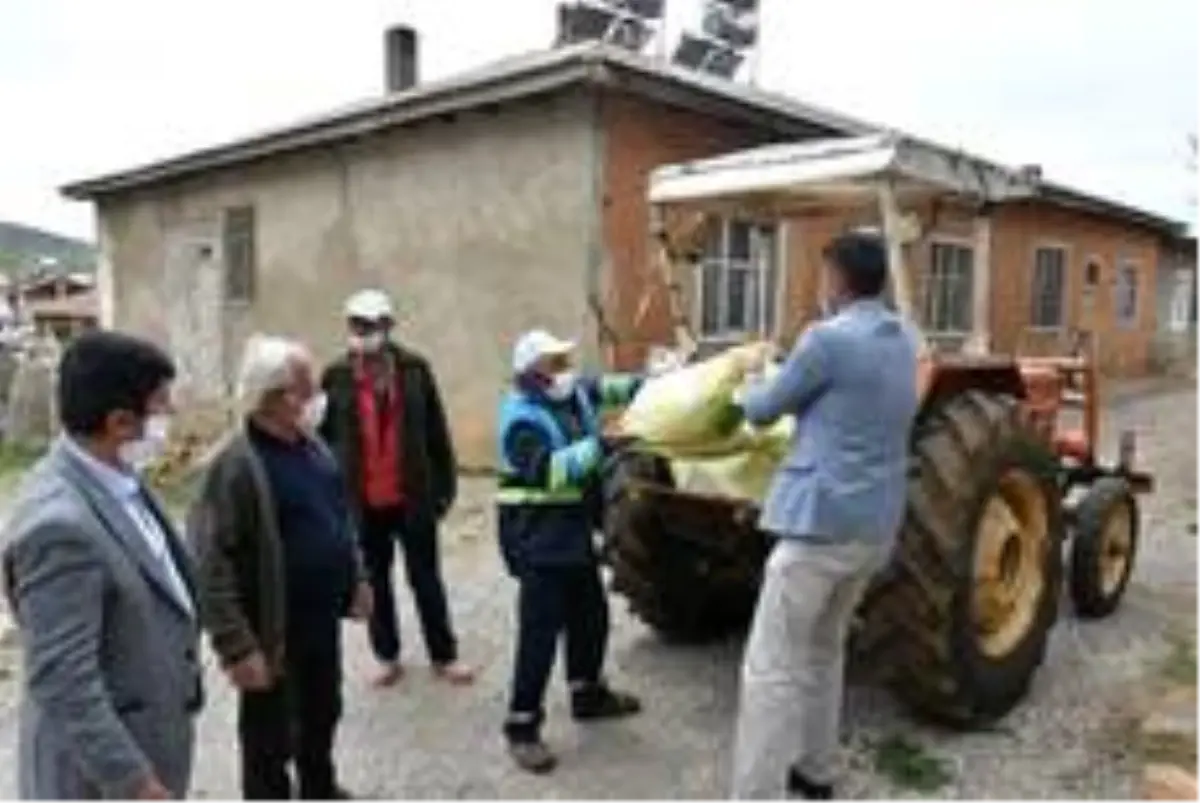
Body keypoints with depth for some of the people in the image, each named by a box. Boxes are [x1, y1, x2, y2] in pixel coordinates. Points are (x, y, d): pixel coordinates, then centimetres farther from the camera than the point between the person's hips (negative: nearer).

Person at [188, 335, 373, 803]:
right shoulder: (237, 464, -23)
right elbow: (210, 563, -25)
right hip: (274, 631, -8)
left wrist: (356, 578, 15)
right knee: (270, 741, 12)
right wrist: (236, 645, -26)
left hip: (323, 618, 8)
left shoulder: (311, 445, 3)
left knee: (322, 717, 27)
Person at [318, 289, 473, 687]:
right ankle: (388, 657, 30)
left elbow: (436, 431, -1)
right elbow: (323, 437, -1)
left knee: (426, 578, 11)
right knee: (376, 580, 14)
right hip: (363, 501, 1)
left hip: (413, 496, 0)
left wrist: (445, 485, -1)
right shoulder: (337, 377, -5)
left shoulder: (414, 369, -5)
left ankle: (444, 655, 25)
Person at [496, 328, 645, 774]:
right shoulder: (522, 419, -20)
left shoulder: (573, 394, 5)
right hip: (538, 536, -9)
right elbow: (550, 471, -32)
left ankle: (587, 694, 39)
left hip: (574, 528, 9)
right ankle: (522, 727, 3)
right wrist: (599, 444, -34)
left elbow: (605, 389, 26)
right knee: (540, 630, -7)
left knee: (591, 615, 19)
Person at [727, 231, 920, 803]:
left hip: (823, 521, -9)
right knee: (824, 650, 23)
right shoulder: (903, 342, 11)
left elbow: (761, 411, -4)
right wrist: (783, 372, 29)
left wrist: (752, 375, 18)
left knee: (772, 667, -4)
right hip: (876, 526, 9)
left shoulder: (828, 338, -15)